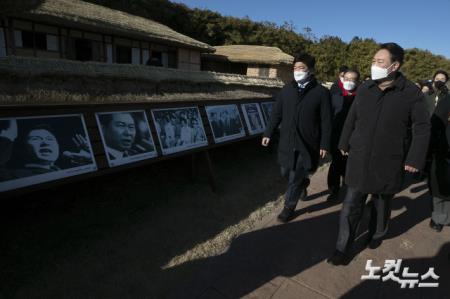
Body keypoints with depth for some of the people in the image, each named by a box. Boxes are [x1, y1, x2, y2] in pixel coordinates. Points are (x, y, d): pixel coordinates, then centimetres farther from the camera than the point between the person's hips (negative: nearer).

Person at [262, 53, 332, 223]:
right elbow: (276, 113, 9)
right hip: (287, 141, 4)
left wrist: (325, 144, -7)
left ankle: (289, 207, 22)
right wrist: (268, 133, 5)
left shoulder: (321, 92, -6)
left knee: (295, 178, 1)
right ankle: (303, 182, 48)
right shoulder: (287, 89, 5)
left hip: (307, 144, -4)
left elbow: (326, 121, -5)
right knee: (286, 172, 16)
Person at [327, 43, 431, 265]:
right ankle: (342, 249, 15)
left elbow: (422, 128, -4)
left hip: (388, 163, -2)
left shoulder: (412, 93, -9)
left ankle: (376, 234, 46)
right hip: (359, 159, 2)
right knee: (351, 206, 4)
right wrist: (345, 143, 13)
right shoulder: (364, 88, 0)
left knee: (381, 204, 19)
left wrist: (415, 159, -7)